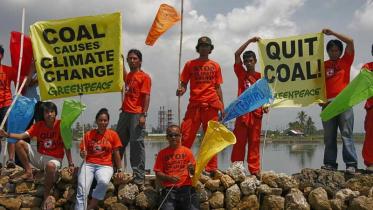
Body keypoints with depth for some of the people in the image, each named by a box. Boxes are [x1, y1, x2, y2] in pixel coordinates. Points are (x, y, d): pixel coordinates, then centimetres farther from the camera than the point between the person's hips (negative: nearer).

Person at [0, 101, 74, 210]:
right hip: (39, 156, 5)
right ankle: (29, 173, -1)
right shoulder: (38, 125, 0)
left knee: (50, 166, -42)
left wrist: (70, 163, -15)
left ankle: (47, 195, -20)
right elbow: (23, 135, -10)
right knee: (19, 143, -10)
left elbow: (66, 145, -12)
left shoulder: (60, 125, -12)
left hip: (54, 159, -5)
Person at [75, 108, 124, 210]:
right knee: (82, 192, -21)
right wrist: (83, 154, -13)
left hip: (105, 166, -1)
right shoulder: (88, 134, 5)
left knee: (103, 182, -34)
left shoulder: (113, 135, 4)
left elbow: (116, 154, 7)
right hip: (88, 164, 1)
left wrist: (119, 170, 5)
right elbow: (82, 152, 11)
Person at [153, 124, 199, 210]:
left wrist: (192, 169, -11)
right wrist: (169, 178, -12)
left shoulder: (187, 151, 10)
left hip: (186, 187, 1)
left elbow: (194, 172, 12)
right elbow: (158, 174, 6)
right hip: (169, 188, 0)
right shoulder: (162, 153, 9)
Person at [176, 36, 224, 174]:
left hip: (211, 105, 1)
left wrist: (222, 106, 7)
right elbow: (183, 84, 10)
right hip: (194, 105, -1)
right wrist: (181, 90, -13)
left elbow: (218, 87, 14)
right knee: (186, 136, -7)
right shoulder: (190, 64, 11)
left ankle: (211, 169, 7)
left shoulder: (215, 66, 14)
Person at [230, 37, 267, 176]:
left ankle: (254, 169, 4)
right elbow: (237, 54, -1)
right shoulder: (241, 74, 8)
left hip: (256, 112, 1)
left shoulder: (260, 76, 10)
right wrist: (250, 41, -3)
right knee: (239, 141, -2)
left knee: (254, 142, 3)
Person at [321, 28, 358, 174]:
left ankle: (351, 164, -10)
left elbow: (350, 42, 3)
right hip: (328, 103, 2)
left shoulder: (345, 61, 13)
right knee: (329, 137, 2)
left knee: (346, 134, -8)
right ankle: (330, 163, 4)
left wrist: (332, 33, 3)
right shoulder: (323, 65, 16)